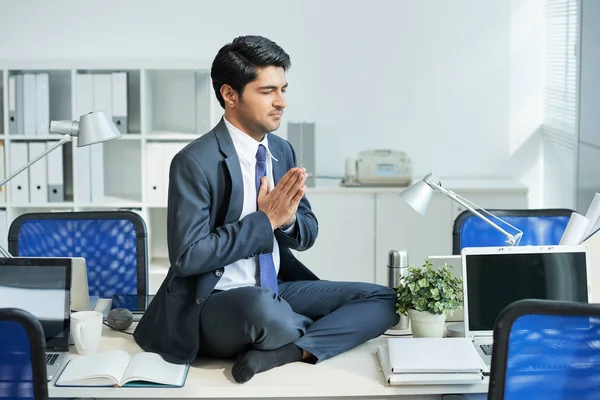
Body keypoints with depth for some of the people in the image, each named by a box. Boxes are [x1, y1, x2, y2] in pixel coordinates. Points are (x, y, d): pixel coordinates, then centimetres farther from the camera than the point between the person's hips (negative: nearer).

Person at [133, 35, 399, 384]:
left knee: (384, 301, -5)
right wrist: (264, 220, -18)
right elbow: (188, 256, -19)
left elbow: (308, 234, 12)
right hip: (213, 304, -7)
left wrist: (287, 217, -12)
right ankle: (316, 336, -8)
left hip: (277, 290, 8)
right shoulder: (196, 162, -15)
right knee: (263, 307, -41)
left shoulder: (282, 151, 7)